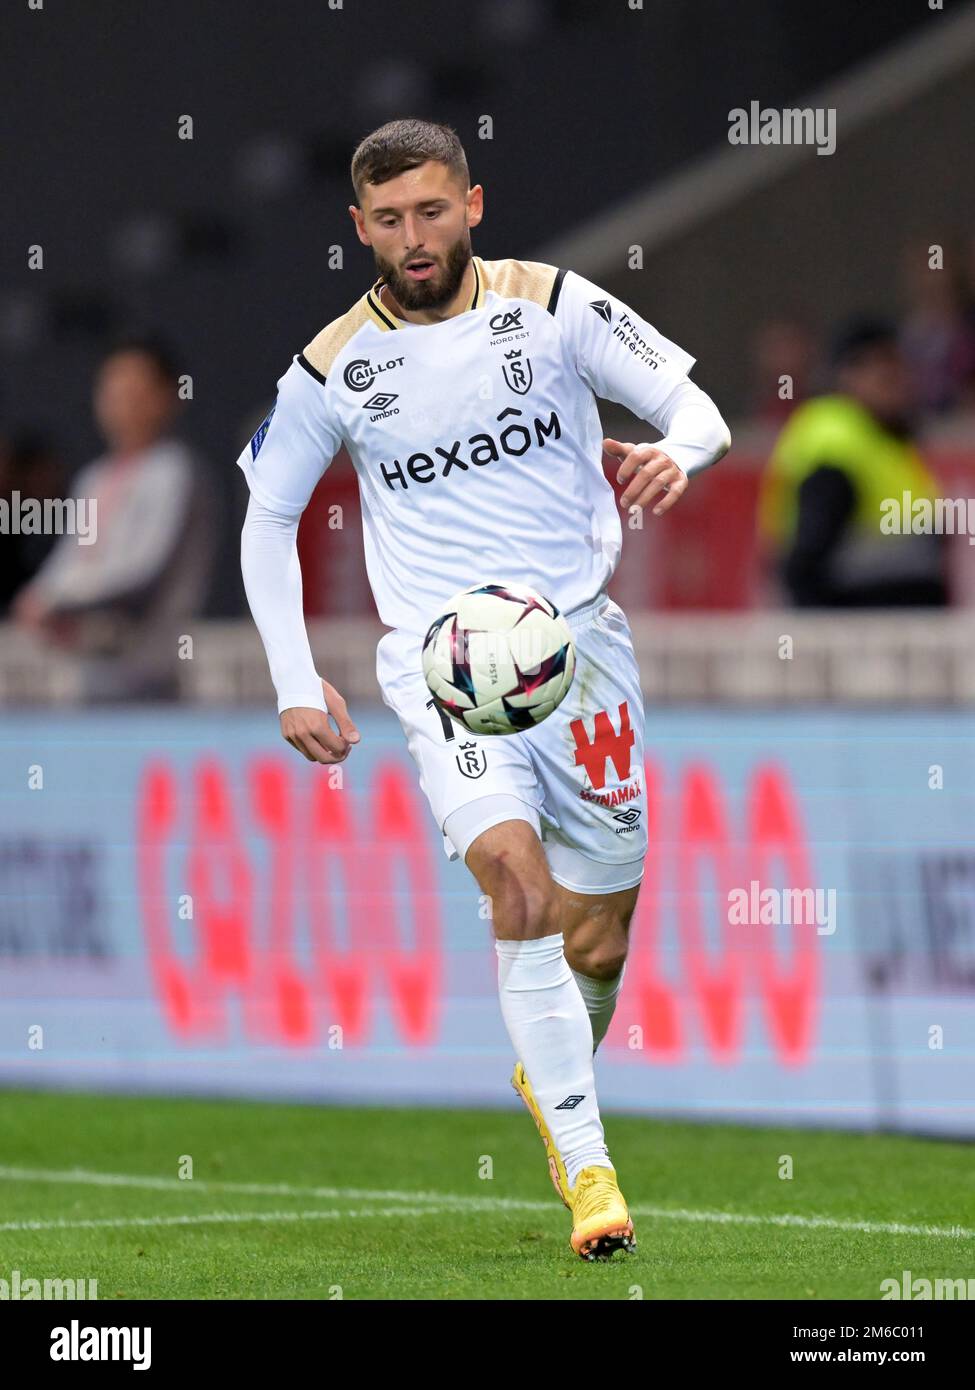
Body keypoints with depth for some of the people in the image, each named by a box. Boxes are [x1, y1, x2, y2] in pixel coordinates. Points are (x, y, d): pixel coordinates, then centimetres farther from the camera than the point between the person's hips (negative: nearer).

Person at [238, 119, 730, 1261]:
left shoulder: (552, 306, 0)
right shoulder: (335, 369, 1)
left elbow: (695, 405, 1)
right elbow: (266, 516, 14)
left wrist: (675, 453, -24)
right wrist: (295, 684, 7)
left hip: (578, 630, 1)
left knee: (598, 931, 5)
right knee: (515, 874, -25)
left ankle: (551, 1076, 39)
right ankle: (587, 1167, -24)